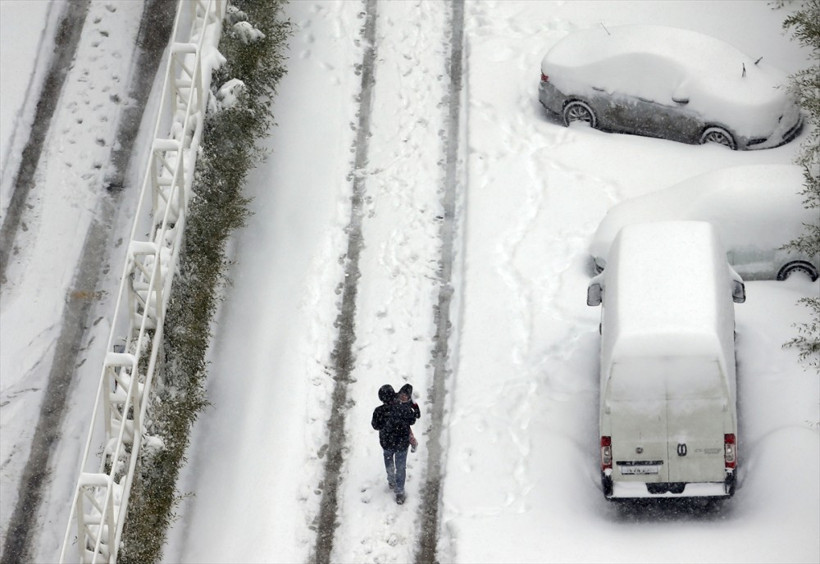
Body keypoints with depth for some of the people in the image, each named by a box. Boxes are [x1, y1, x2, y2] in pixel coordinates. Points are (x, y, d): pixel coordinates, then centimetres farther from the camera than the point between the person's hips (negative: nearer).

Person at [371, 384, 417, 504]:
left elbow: (376, 426, -8)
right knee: (401, 467, 18)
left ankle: (391, 482, 52)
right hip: (402, 443, -1)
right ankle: (400, 494, 26)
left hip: (386, 443, 1)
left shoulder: (379, 412, -27)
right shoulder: (404, 408, -27)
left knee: (388, 462, 32)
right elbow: (412, 421, -7)